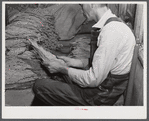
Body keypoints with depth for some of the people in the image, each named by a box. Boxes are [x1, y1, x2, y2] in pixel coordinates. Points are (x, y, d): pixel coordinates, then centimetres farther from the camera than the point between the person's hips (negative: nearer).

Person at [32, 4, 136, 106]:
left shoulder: (111, 31, -27)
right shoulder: (113, 24, 5)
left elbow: (93, 80, -25)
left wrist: (62, 69, -13)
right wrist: (76, 62, 8)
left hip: (101, 96, -10)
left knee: (39, 86, -7)